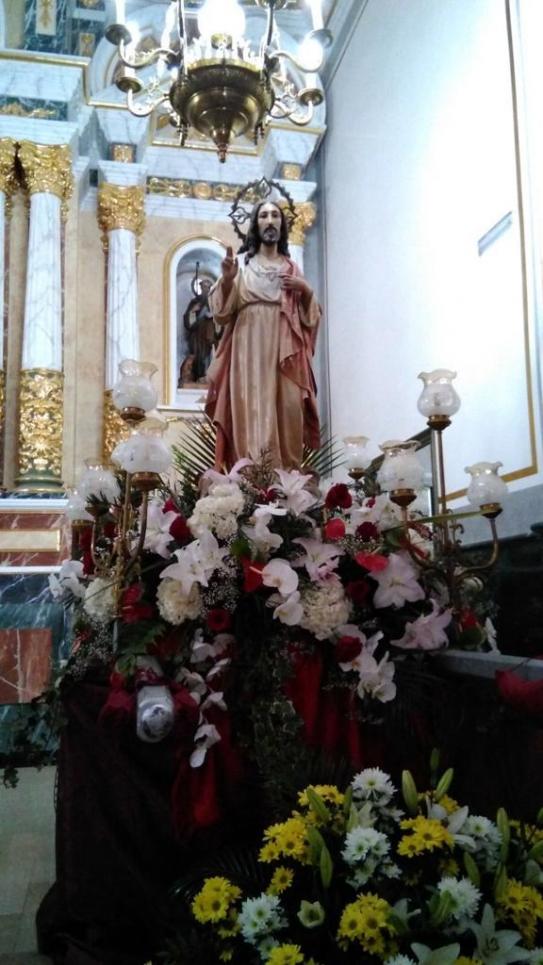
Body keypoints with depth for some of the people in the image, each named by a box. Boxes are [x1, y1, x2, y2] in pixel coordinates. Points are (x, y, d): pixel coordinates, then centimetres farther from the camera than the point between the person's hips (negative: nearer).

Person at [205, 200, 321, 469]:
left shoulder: (292, 268, 18)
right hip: (249, 349, -2)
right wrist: (227, 280, -15)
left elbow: (311, 316, 16)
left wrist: (306, 290, -2)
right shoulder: (242, 265, 10)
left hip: (285, 351, 2)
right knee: (251, 412, -12)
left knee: (288, 411, -9)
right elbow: (222, 312, 1)